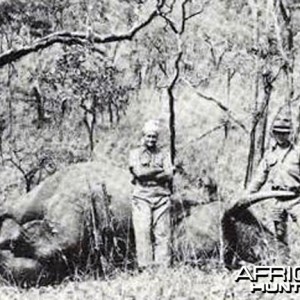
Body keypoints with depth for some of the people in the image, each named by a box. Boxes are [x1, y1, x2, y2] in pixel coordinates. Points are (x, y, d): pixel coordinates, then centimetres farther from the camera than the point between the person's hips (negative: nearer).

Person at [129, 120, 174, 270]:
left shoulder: (163, 155, 16)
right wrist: (159, 170, -2)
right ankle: (145, 267, -10)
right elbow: (139, 172, -7)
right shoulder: (135, 153, 10)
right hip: (142, 197, -2)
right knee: (143, 233, -9)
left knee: (162, 233, -4)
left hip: (161, 197, 2)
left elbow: (169, 175, 0)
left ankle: (163, 267, -4)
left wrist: (148, 174, -6)